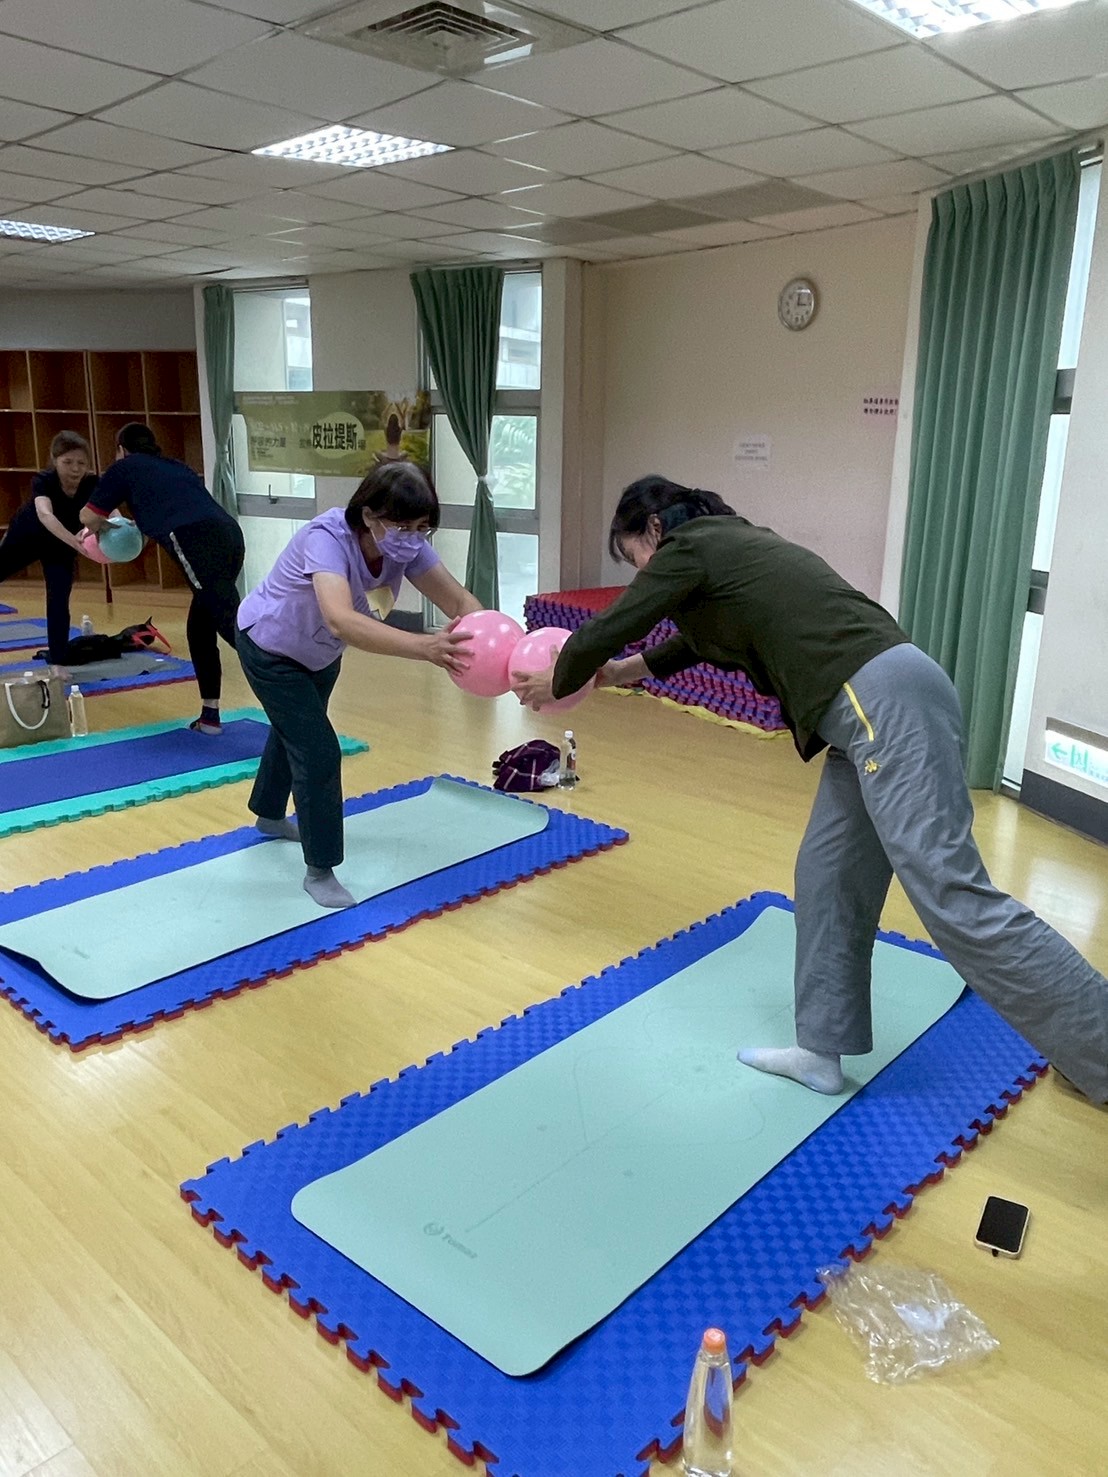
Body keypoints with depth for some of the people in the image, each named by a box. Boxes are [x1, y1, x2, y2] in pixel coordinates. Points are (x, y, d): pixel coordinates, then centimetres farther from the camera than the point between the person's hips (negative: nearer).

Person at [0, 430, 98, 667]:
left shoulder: (92, 485, -30)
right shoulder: (43, 480, -35)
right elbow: (45, 514, -53)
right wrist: (73, 539, -71)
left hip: (60, 546, 1)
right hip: (26, 536, -1)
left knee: (58, 603, -8)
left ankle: (57, 662, 1)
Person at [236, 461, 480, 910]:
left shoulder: (406, 545, -25)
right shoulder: (326, 538, -42)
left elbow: (460, 602, -29)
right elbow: (341, 620, -59)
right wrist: (423, 646, -70)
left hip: (319, 652, 7)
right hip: (269, 647, -7)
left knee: (295, 730, 27)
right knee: (319, 751, -13)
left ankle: (269, 816, 55)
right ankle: (320, 872, 5)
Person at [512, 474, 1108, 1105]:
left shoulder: (690, 548, 2)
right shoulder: (733, 546, 28)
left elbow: (602, 633, 6)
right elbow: (702, 637, 43)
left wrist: (557, 684, 26)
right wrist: (618, 673, 48)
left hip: (883, 701, -10)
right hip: (881, 702, 10)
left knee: (955, 899, -10)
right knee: (829, 875, 13)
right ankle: (822, 1049, 21)